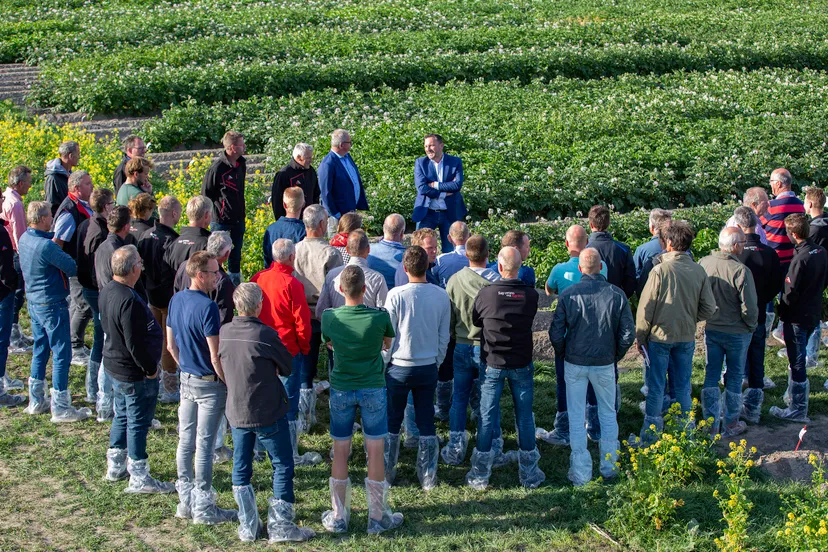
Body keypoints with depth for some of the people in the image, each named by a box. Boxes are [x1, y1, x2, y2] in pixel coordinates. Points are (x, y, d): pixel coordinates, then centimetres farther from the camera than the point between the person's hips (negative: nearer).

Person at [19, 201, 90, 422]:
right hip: (52, 304, -9)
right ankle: (60, 408, 2)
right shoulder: (47, 246, -25)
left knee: (40, 350, 18)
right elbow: (72, 268, -19)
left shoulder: (25, 238, 2)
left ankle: (36, 401, 25)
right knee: (62, 354, -2)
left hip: (33, 302, 9)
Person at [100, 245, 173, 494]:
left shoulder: (107, 291, 0)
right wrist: (150, 369, -13)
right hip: (134, 372, -10)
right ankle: (139, 478, 12)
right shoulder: (129, 301, -30)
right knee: (138, 422, 2)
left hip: (114, 365, 10)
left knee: (122, 415, 23)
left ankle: (115, 466, 36)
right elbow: (135, 344, -28)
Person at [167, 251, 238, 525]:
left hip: (186, 379, 8)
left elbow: (171, 345, 12)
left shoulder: (176, 300, 4)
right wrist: (229, 383, -10)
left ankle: (186, 501, 23)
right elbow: (215, 356, -21)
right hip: (209, 384, -8)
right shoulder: (207, 307, -21)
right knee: (204, 445, -1)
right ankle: (204, 508, 7)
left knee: (185, 441, 13)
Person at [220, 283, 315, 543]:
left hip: (236, 412, 5)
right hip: (268, 413, -5)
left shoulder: (223, 333, -5)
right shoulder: (265, 334, -19)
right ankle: (280, 525, 9)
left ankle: (248, 526, 20)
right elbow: (288, 367, -5)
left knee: (241, 467, 14)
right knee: (282, 466, 8)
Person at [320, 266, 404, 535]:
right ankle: (377, 517, 14)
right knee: (375, 452, 6)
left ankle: (338, 517, 17)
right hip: (373, 389, -1)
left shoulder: (329, 317, -10)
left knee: (340, 452, 10)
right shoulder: (380, 316, -14)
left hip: (341, 389, 2)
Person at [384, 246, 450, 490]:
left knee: (392, 421, 11)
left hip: (400, 368, -2)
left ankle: (386, 472, 18)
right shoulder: (441, 296, -4)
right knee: (426, 422, 11)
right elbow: (444, 337, 4)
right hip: (429, 367, 3)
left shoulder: (396, 295, -15)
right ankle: (428, 476, 15)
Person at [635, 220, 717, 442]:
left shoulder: (660, 270, -15)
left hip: (660, 335, -4)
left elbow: (646, 308, -11)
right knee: (683, 385, 16)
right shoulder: (699, 271, -3)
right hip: (687, 337, 4)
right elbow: (709, 309, 0)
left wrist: (640, 337, -2)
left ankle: (651, 434, 11)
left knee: (656, 387, 6)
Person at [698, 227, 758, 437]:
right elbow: (749, 308, -21)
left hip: (711, 329, 4)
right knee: (734, 377, 12)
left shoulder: (703, 263, -10)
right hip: (737, 332, -4)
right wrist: (751, 326, -1)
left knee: (711, 374, 13)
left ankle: (710, 424, 15)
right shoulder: (741, 271, -24)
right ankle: (731, 424, 22)